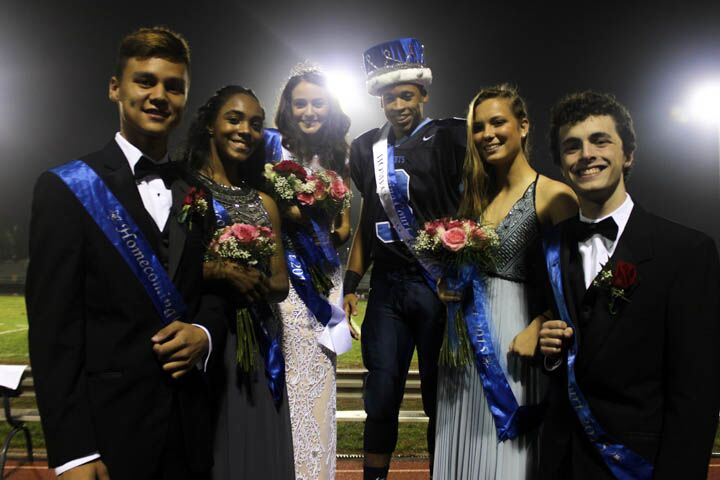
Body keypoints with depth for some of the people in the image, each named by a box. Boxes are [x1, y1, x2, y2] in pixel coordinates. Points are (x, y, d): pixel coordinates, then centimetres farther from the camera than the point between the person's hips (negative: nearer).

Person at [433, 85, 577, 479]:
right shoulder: (476, 195, 11)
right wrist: (448, 287, 0)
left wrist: (537, 330, -21)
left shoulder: (554, 195, -9)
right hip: (467, 336, 6)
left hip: (517, 334, -6)